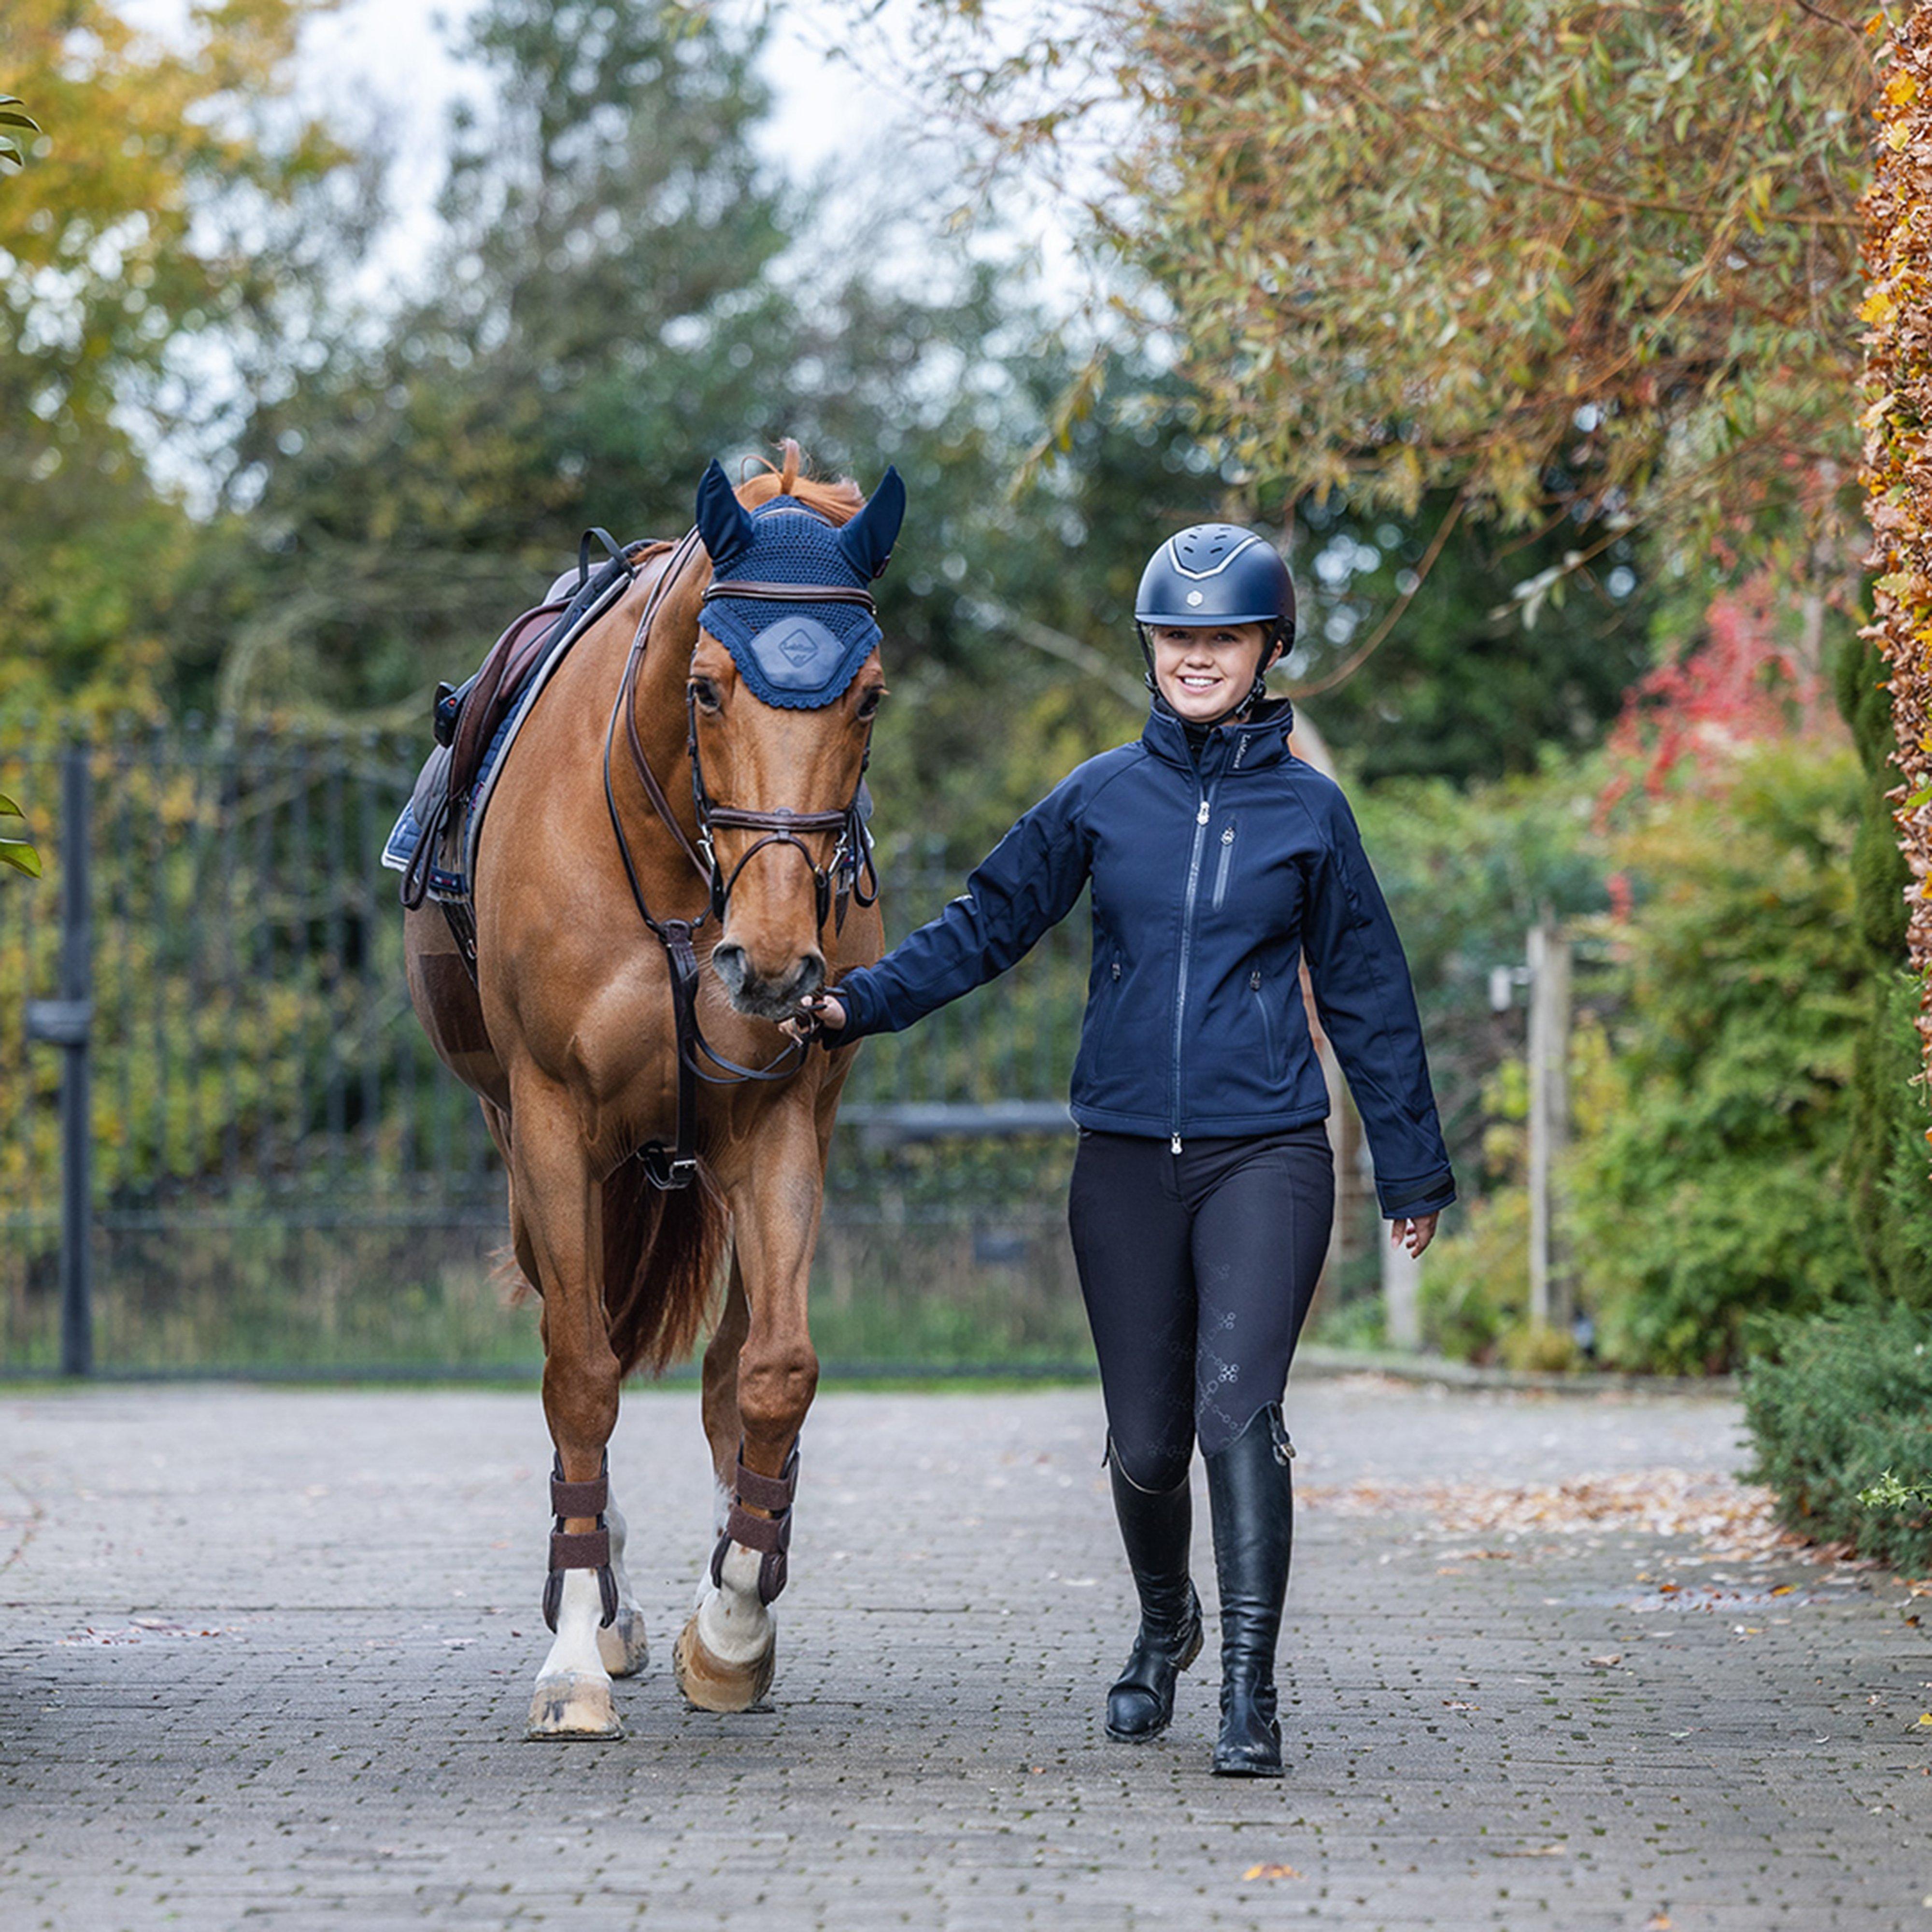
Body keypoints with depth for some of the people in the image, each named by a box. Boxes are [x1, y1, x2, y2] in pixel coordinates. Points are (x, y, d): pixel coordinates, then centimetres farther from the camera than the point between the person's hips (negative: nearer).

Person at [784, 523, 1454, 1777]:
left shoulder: (1309, 810, 2)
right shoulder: (1100, 800, 5)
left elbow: (1366, 993, 9)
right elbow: (986, 929, 11)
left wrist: (1412, 1167, 12)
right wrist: (859, 1004, -1)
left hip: (1265, 1156, -2)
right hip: (1127, 1158, 2)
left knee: (1237, 1410, -18)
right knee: (1145, 1441, 9)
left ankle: (1251, 1694, -17)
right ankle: (1165, 1625, 37)